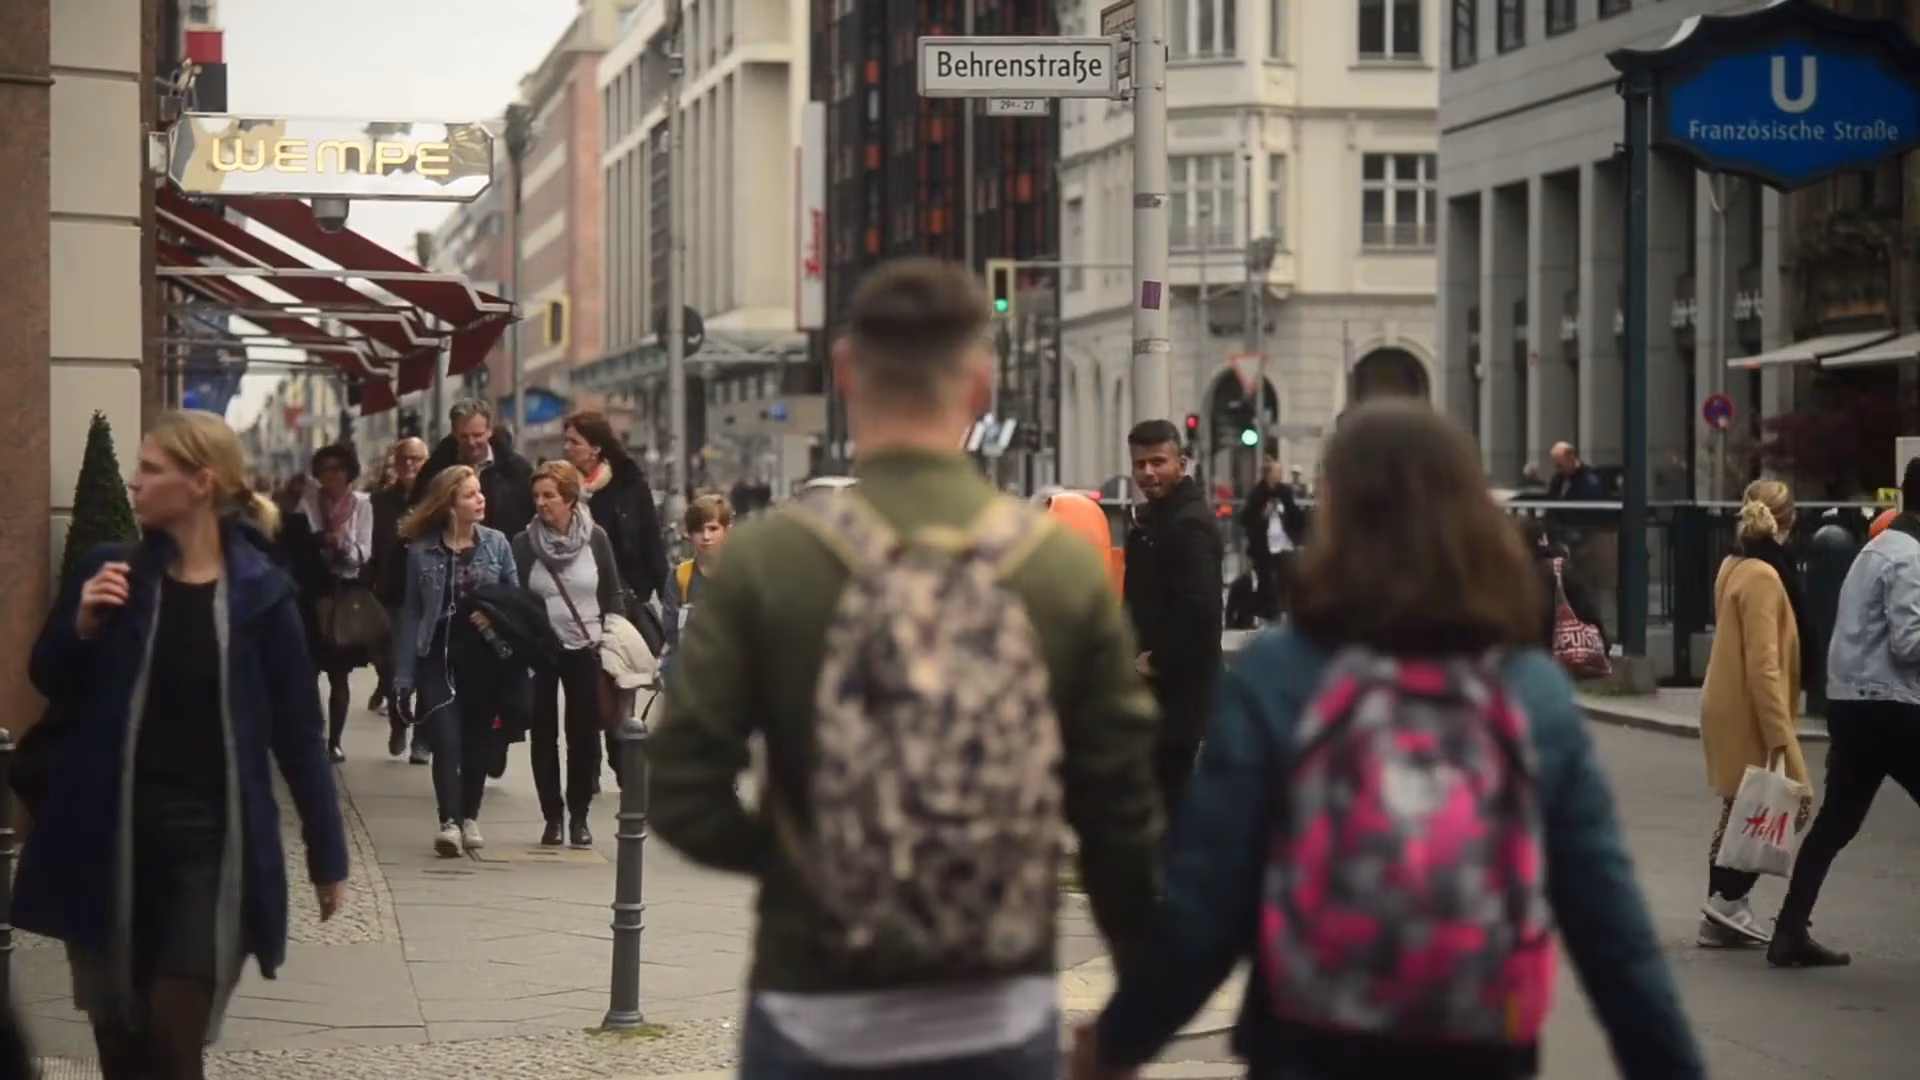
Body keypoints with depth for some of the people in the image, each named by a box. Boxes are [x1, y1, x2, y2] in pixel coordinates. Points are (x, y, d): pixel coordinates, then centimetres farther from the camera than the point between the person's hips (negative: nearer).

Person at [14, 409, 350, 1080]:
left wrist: (327, 855, 1)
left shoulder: (259, 591, -6)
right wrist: (82, 626, -9)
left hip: (210, 841, -3)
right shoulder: (111, 571, 1)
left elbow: (298, 732, -2)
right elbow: (50, 686, 11)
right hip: (109, 837, 3)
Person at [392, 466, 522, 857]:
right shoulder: (422, 551, -2)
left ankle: (470, 817, 24)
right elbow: (411, 614, 1)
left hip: (486, 658, 2)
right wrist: (403, 676, -1)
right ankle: (449, 821, -17)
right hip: (439, 659, -2)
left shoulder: (496, 543, 1)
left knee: (478, 740, 10)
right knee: (446, 740, -13)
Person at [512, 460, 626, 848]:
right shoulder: (524, 543, -4)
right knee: (544, 734, 4)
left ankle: (579, 816, 12)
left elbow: (613, 595, 4)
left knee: (584, 733, 1)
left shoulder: (596, 539, -3)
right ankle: (552, 816, 13)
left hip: (585, 651, 0)